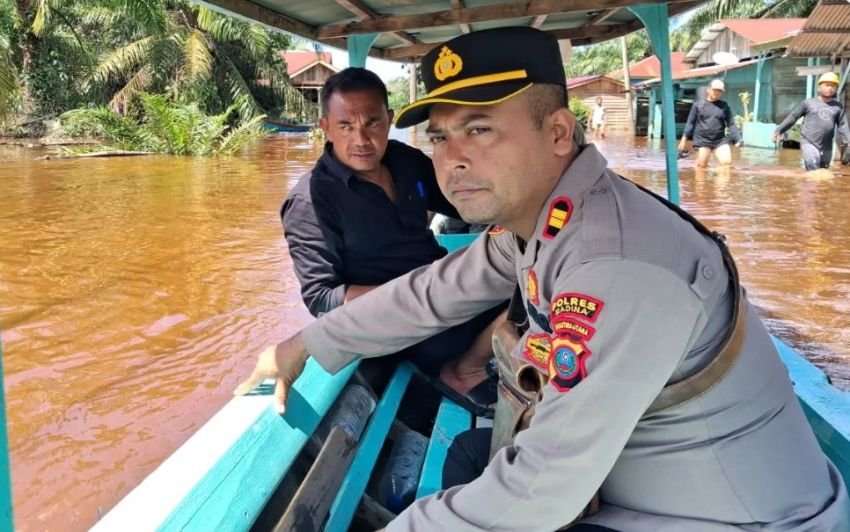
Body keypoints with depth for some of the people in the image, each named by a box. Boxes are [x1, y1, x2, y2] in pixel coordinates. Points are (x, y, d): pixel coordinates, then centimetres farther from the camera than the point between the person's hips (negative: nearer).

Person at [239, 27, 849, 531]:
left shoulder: (617, 266, -33)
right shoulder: (536, 215, -4)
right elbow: (432, 293, 8)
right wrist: (303, 345, 14)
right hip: (627, 483, 8)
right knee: (469, 458, 14)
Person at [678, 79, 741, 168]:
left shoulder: (724, 106, 8)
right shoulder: (698, 104, 3)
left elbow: (731, 124, 5)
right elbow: (690, 122, 4)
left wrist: (737, 139, -6)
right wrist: (684, 138, -3)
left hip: (720, 141, 2)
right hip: (702, 140, -2)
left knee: (727, 162, -12)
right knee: (701, 166, -1)